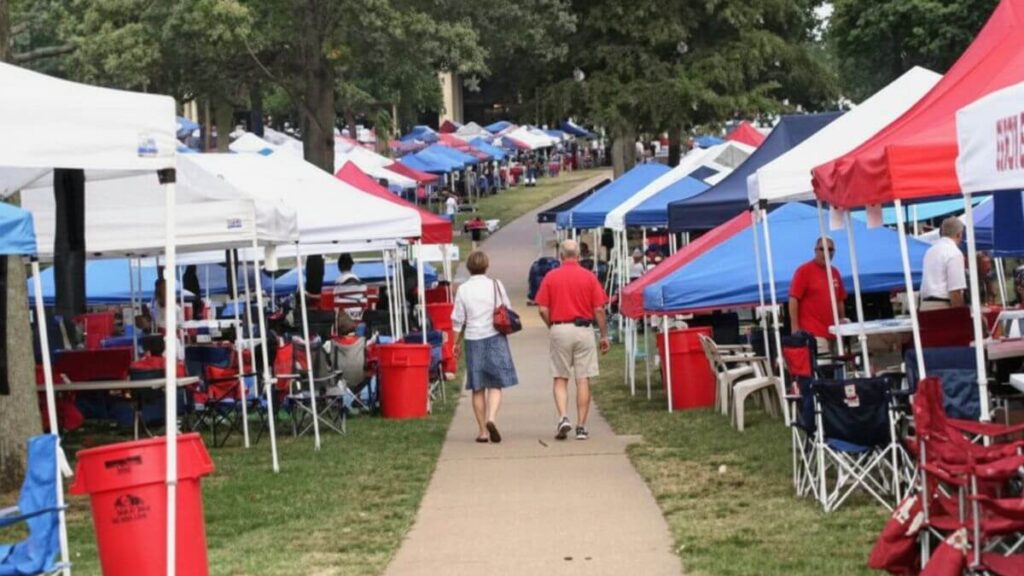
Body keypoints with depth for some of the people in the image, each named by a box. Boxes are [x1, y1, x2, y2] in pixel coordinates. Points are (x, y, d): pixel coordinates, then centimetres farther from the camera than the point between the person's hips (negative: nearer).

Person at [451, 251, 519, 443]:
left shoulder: (463, 289, -3)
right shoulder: (495, 285, -3)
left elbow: (458, 320, 1)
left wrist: (458, 342, 13)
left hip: (473, 339, 1)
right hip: (495, 338, -1)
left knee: (477, 388, 7)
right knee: (495, 385, 2)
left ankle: (482, 431, 7)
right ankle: (491, 417, -22)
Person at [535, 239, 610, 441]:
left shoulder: (551, 277, 0)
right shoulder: (589, 277, -1)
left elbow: (543, 309, -2)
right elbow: (599, 309, -2)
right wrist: (604, 335, 6)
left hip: (559, 329, 0)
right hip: (584, 329, 0)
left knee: (560, 379, 9)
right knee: (583, 380, 4)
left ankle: (563, 417, -9)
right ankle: (581, 426, 4)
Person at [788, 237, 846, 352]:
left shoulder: (835, 272, 15)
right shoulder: (804, 270, -4)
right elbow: (793, 299, -8)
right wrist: (795, 329, -12)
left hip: (832, 332, 7)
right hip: (813, 333, -7)